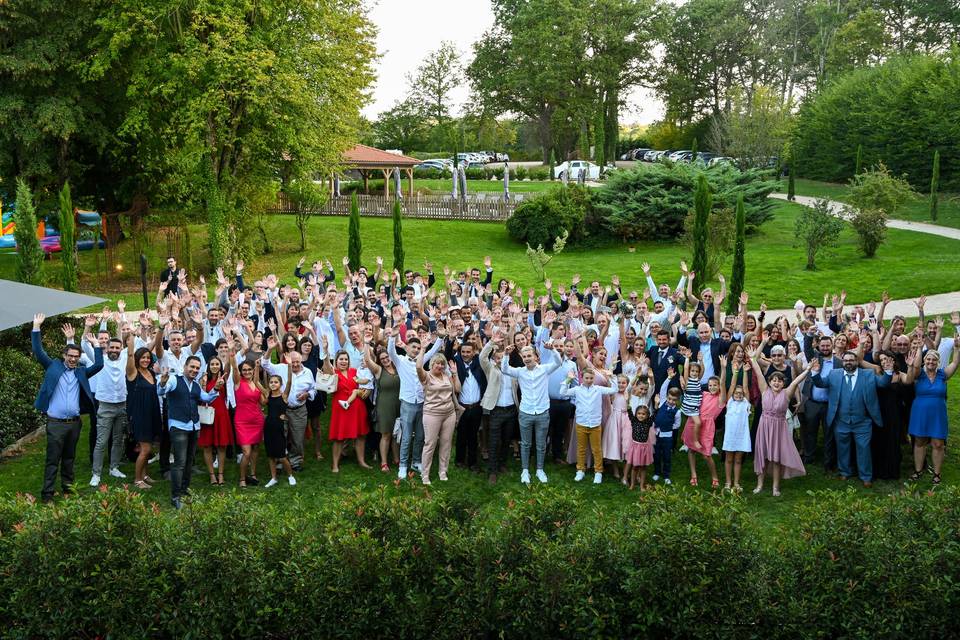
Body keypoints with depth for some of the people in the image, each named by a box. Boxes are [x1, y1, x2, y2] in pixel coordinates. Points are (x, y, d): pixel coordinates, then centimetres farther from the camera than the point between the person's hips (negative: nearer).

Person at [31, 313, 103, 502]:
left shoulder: (81, 372, 11)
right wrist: (36, 328, -9)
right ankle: (47, 493, -1)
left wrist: (95, 344, -1)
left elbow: (99, 365, 2)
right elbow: (38, 352, -3)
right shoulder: (53, 366, 3)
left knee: (69, 457, 15)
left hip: (74, 422, 4)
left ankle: (67, 486, 27)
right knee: (53, 459, -4)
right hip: (55, 422, -4)